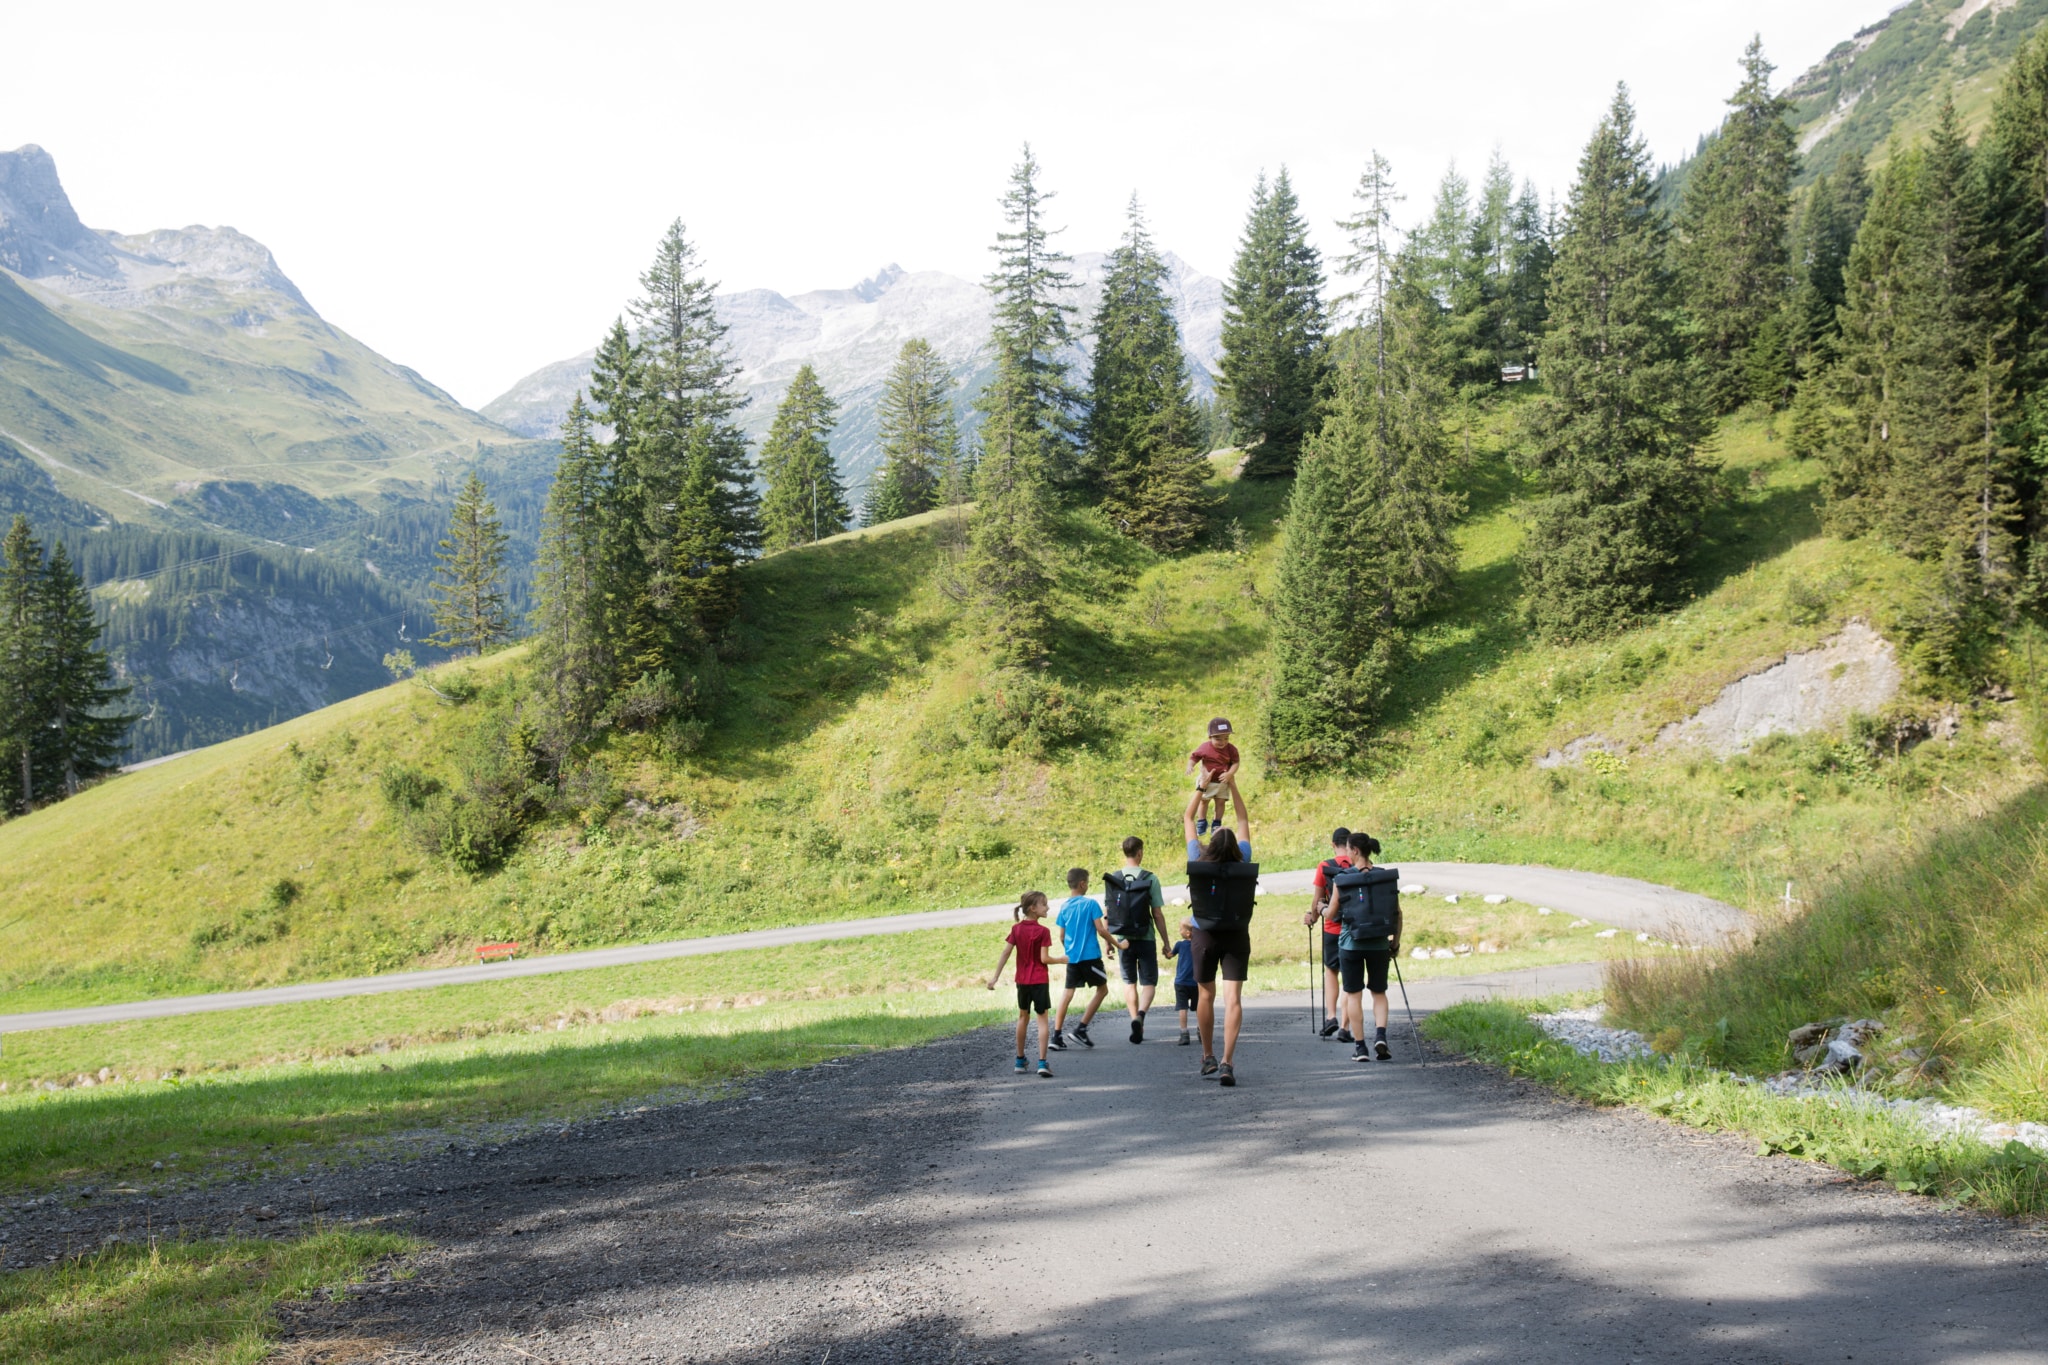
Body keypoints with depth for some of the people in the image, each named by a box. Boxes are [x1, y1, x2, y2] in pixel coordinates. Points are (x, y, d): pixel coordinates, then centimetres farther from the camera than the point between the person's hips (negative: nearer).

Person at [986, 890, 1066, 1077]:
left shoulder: (1016, 929, 1)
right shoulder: (1043, 931, -13)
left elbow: (1005, 953, -3)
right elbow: (1044, 958, -16)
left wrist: (995, 976, -1)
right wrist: (1062, 959, 0)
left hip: (1022, 981, 5)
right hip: (1040, 981, -5)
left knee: (1023, 1017, 19)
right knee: (1042, 1019, -1)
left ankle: (1020, 1060, 26)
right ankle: (1042, 1063, -11)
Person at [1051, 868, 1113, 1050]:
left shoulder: (1064, 906, 6)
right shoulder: (1091, 903, -8)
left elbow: (1061, 935, 11)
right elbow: (1100, 930, -12)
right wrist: (1113, 943, 2)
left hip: (1071, 957, 5)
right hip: (1090, 956, -5)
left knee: (1068, 993, 9)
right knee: (1102, 989, 10)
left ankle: (1057, 1036, 0)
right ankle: (1081, 1030, 2)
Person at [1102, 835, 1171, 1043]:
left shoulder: (1111, 879, 0)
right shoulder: (1150, 879, -8)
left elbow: (1107, 915, 2)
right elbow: (1157, 915, -7)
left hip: (1123, 940, 2)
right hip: (1145, 939, -2)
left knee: (1129, 983, 17)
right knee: (1149, 982, 6)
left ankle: (1135, 1019, 11)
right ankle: (1140, 1015, -19)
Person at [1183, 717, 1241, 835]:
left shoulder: (1231, 749, -16)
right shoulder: (1204, 748, -19)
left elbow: (1235, 763, -13)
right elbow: (1194, 758, -9)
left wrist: (1229, 774, -30)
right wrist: (1190, 767, -28)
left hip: (1223, 781, 0)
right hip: (1206, 781, 0)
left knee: (1220, 802, 7)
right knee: (1203, 801, 13)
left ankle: (1217, 824, 23)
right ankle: (1202, 822, 29)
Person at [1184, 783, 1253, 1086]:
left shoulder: (1199, 862, -8)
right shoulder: (1242, 863, -8)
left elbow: (1188, 819, 5)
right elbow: (1244, 820, 6)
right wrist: (1232, 785, 10)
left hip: (1204, 935, 1)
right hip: (1237, 934, -1)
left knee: (1205, 996, 14)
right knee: (1233, 999, -7)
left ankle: (1208, 1057, 24)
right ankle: (1227, 1062, -20)